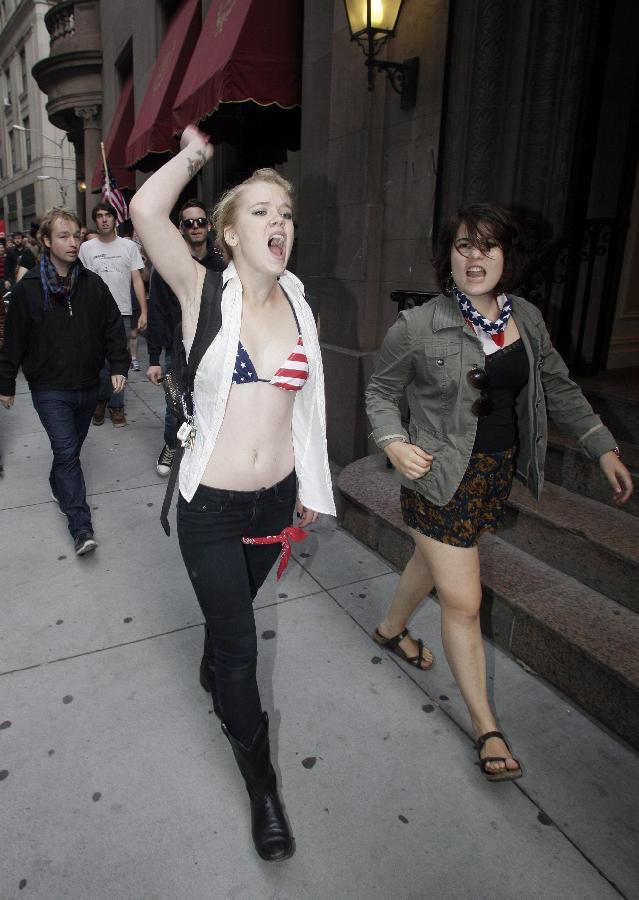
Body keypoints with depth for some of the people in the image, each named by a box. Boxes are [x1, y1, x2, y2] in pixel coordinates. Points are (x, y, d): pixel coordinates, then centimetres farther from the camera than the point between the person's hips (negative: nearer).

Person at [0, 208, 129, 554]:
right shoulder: (28, 289, -6)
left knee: (72, 448, 19)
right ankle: (81, 528, -9)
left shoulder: (93, 284, 1)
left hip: (87, 385, 4)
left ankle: (59, 486, 47)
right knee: (67, 452, -10)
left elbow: (113, 327, 5)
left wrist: (119, 366, -6)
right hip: (50, 389, -3)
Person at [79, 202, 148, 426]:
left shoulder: (129, 246, 5)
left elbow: (137, 280, 2)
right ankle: (100, 401, 22)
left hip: (122, 312, 0)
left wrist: (144, 312, -6)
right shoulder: (86, 248, 6)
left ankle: (116, 405, 15)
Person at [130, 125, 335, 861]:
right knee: (240, 644, 7)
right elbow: (144, 210, -26)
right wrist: (194, 154, -7)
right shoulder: (204, 292, -11)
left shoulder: (297, 303, 0)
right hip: (210, 505, -4)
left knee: (236, 607, 28)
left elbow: (303, 405, 7)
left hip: (276, 497, 4)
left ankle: (214, 674, 61)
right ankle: (262, 785, 30)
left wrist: (310, 489, 11)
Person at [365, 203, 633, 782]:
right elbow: (382, 392, -3)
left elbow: (558, 389, 10)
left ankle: (392, 630, 53)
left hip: (499, 472, 6)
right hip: (442, 478, -5)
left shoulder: (526, 318, 1)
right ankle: (486, 726, 19)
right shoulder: (418, 328, -14)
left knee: (433, 561, 24)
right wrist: (394, 443, -21)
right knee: (463, 602, -1)